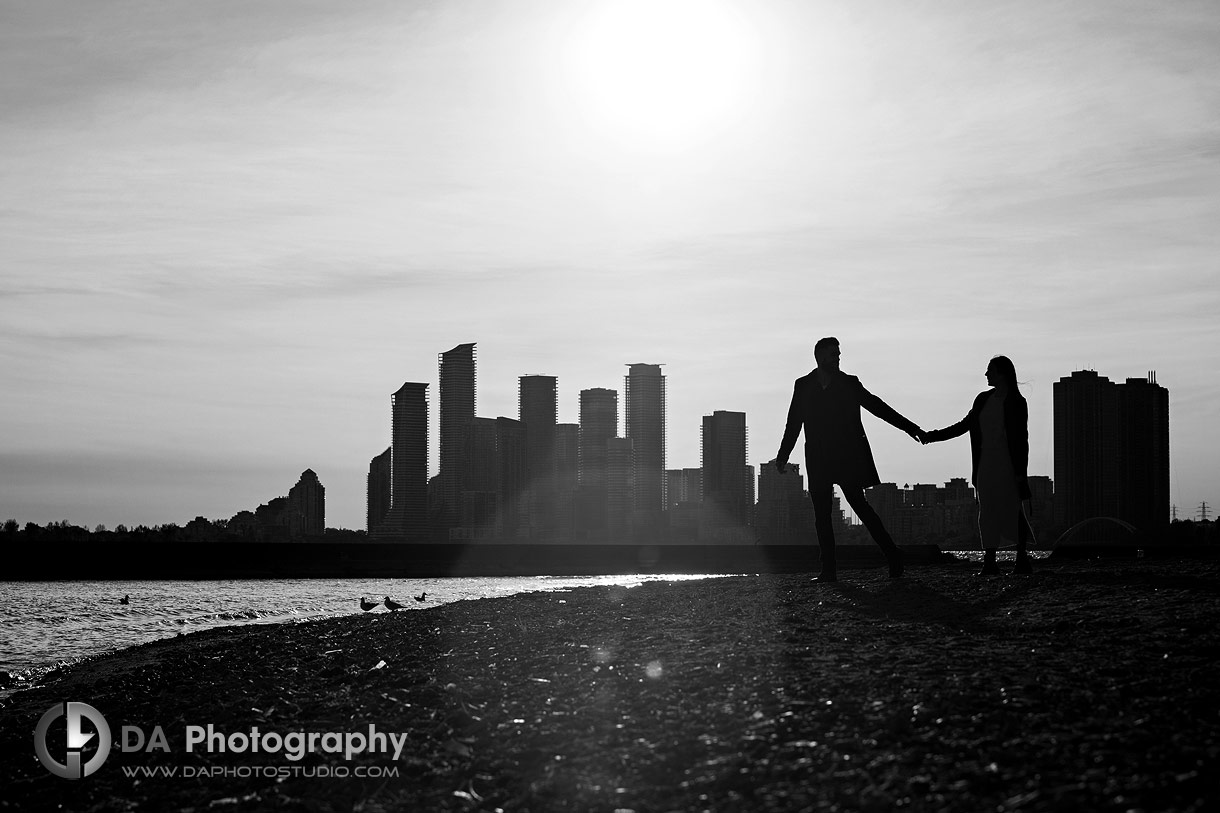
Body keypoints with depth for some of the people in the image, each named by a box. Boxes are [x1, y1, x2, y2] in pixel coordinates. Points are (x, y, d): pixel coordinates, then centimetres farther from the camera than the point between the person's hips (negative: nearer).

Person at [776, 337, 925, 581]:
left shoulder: (849, 384, 6)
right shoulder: (803, 386, 10)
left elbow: (877, 406, 7)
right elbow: (794, 424, 12)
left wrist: (910, 428, 4)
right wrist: (783, 455, 6)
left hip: (848, 457, -2)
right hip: (818, 460, 2)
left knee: (857, 503, -10)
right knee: (821, 513, -1)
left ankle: (892, 554, 0)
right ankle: (828, 570, 2)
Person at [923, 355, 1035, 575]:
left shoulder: (1016, 402, -5)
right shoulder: (984, 399, 12)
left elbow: (1021, 439, -7)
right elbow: (965, 425, 20)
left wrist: (1020, 472, -11)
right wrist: (934, 436, 15)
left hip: (1007, 464, -6)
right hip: (986, 464, 6)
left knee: (1012, 510, -4)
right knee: (987, 512, 1)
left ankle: (1023, 559, 5)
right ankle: (989, 562, 0)